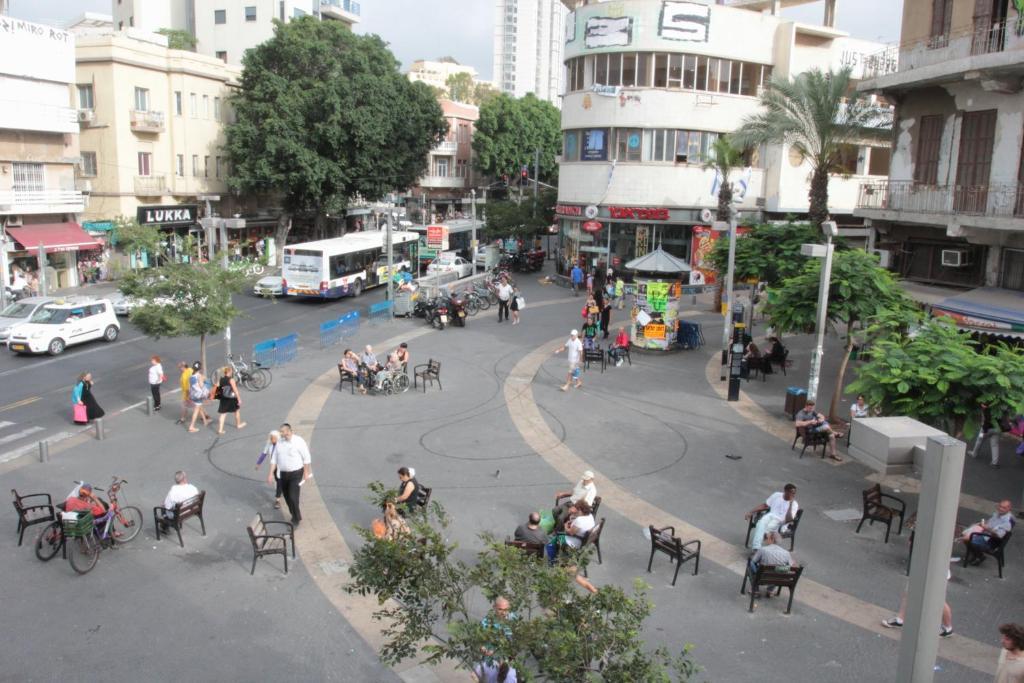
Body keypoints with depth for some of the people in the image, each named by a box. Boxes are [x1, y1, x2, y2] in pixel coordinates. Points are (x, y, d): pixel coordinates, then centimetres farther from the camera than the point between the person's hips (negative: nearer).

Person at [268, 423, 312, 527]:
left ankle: (296, 519, 7)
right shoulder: (280, 442, 0)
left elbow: (306, 457, -9)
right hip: (283, 474, 6)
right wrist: (271, 473, 1)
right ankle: (296, 516, 34)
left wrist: (306, 472, -6)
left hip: (296, 473, -6)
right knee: (287, 497, 13)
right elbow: (274, 459, 6)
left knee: (293, 497, -11)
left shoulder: (298, 441, -15)